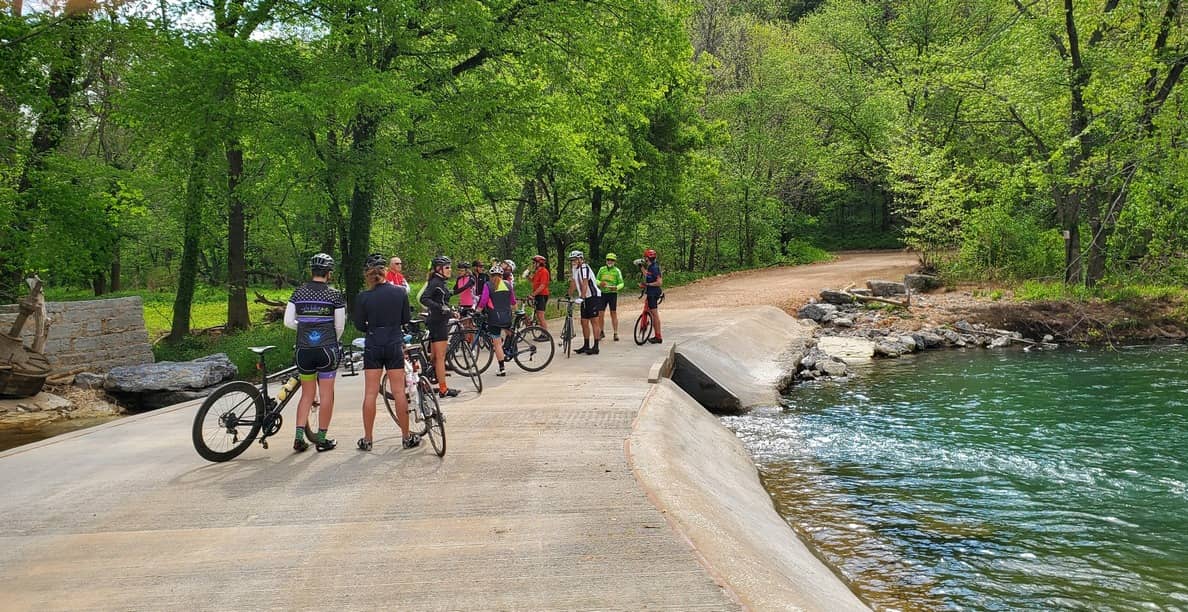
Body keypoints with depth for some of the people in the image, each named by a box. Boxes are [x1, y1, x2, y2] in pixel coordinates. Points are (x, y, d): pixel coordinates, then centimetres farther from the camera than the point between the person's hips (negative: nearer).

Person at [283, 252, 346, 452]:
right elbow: (340, 326, -1)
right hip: (326, 350, -3)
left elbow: (288, 322, 1)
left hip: (304, 350, 3)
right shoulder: (335, 294, -5)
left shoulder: (299, 292, 2)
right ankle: (321, 439, 8)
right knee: (326, 395, 5)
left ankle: (299, 437, 6)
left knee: (307, 394, 13)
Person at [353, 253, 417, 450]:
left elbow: (359, 325, -1)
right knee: (398, 392, 6)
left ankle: (367, 439, 11)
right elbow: (407, 318, 2)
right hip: (395, 345, 1)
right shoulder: (400, 292, -6)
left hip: (373, 347, 0)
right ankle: (406, 437, 12)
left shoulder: (363, 298, -9)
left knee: (370, 393, 5)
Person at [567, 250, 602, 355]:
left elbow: (585, 284, -27)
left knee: (594, 322, -8)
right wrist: (569, 297, 14)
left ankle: (595, 347, -6)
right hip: (585, 299, 9)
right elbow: (573, 284, 17)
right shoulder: (574, 269, 11)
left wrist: (581, 297, -35)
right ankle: (586, 346, 17)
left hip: (593, 296, -9)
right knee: (584, 322, 10)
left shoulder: (584, 268, -17)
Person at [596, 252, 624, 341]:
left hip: (613, 294, -2)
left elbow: (621, 283, -1)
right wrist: (600, 283, -10)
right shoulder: (602, 269, 8)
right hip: (603, 294, 2)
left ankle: (616, 333, 4)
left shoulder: (617, 271, 1)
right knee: (600, 314, 1)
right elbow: (597, 280, 13)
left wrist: (616, 287, -22)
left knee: (613, 314, -1)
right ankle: (601, 332, 17)